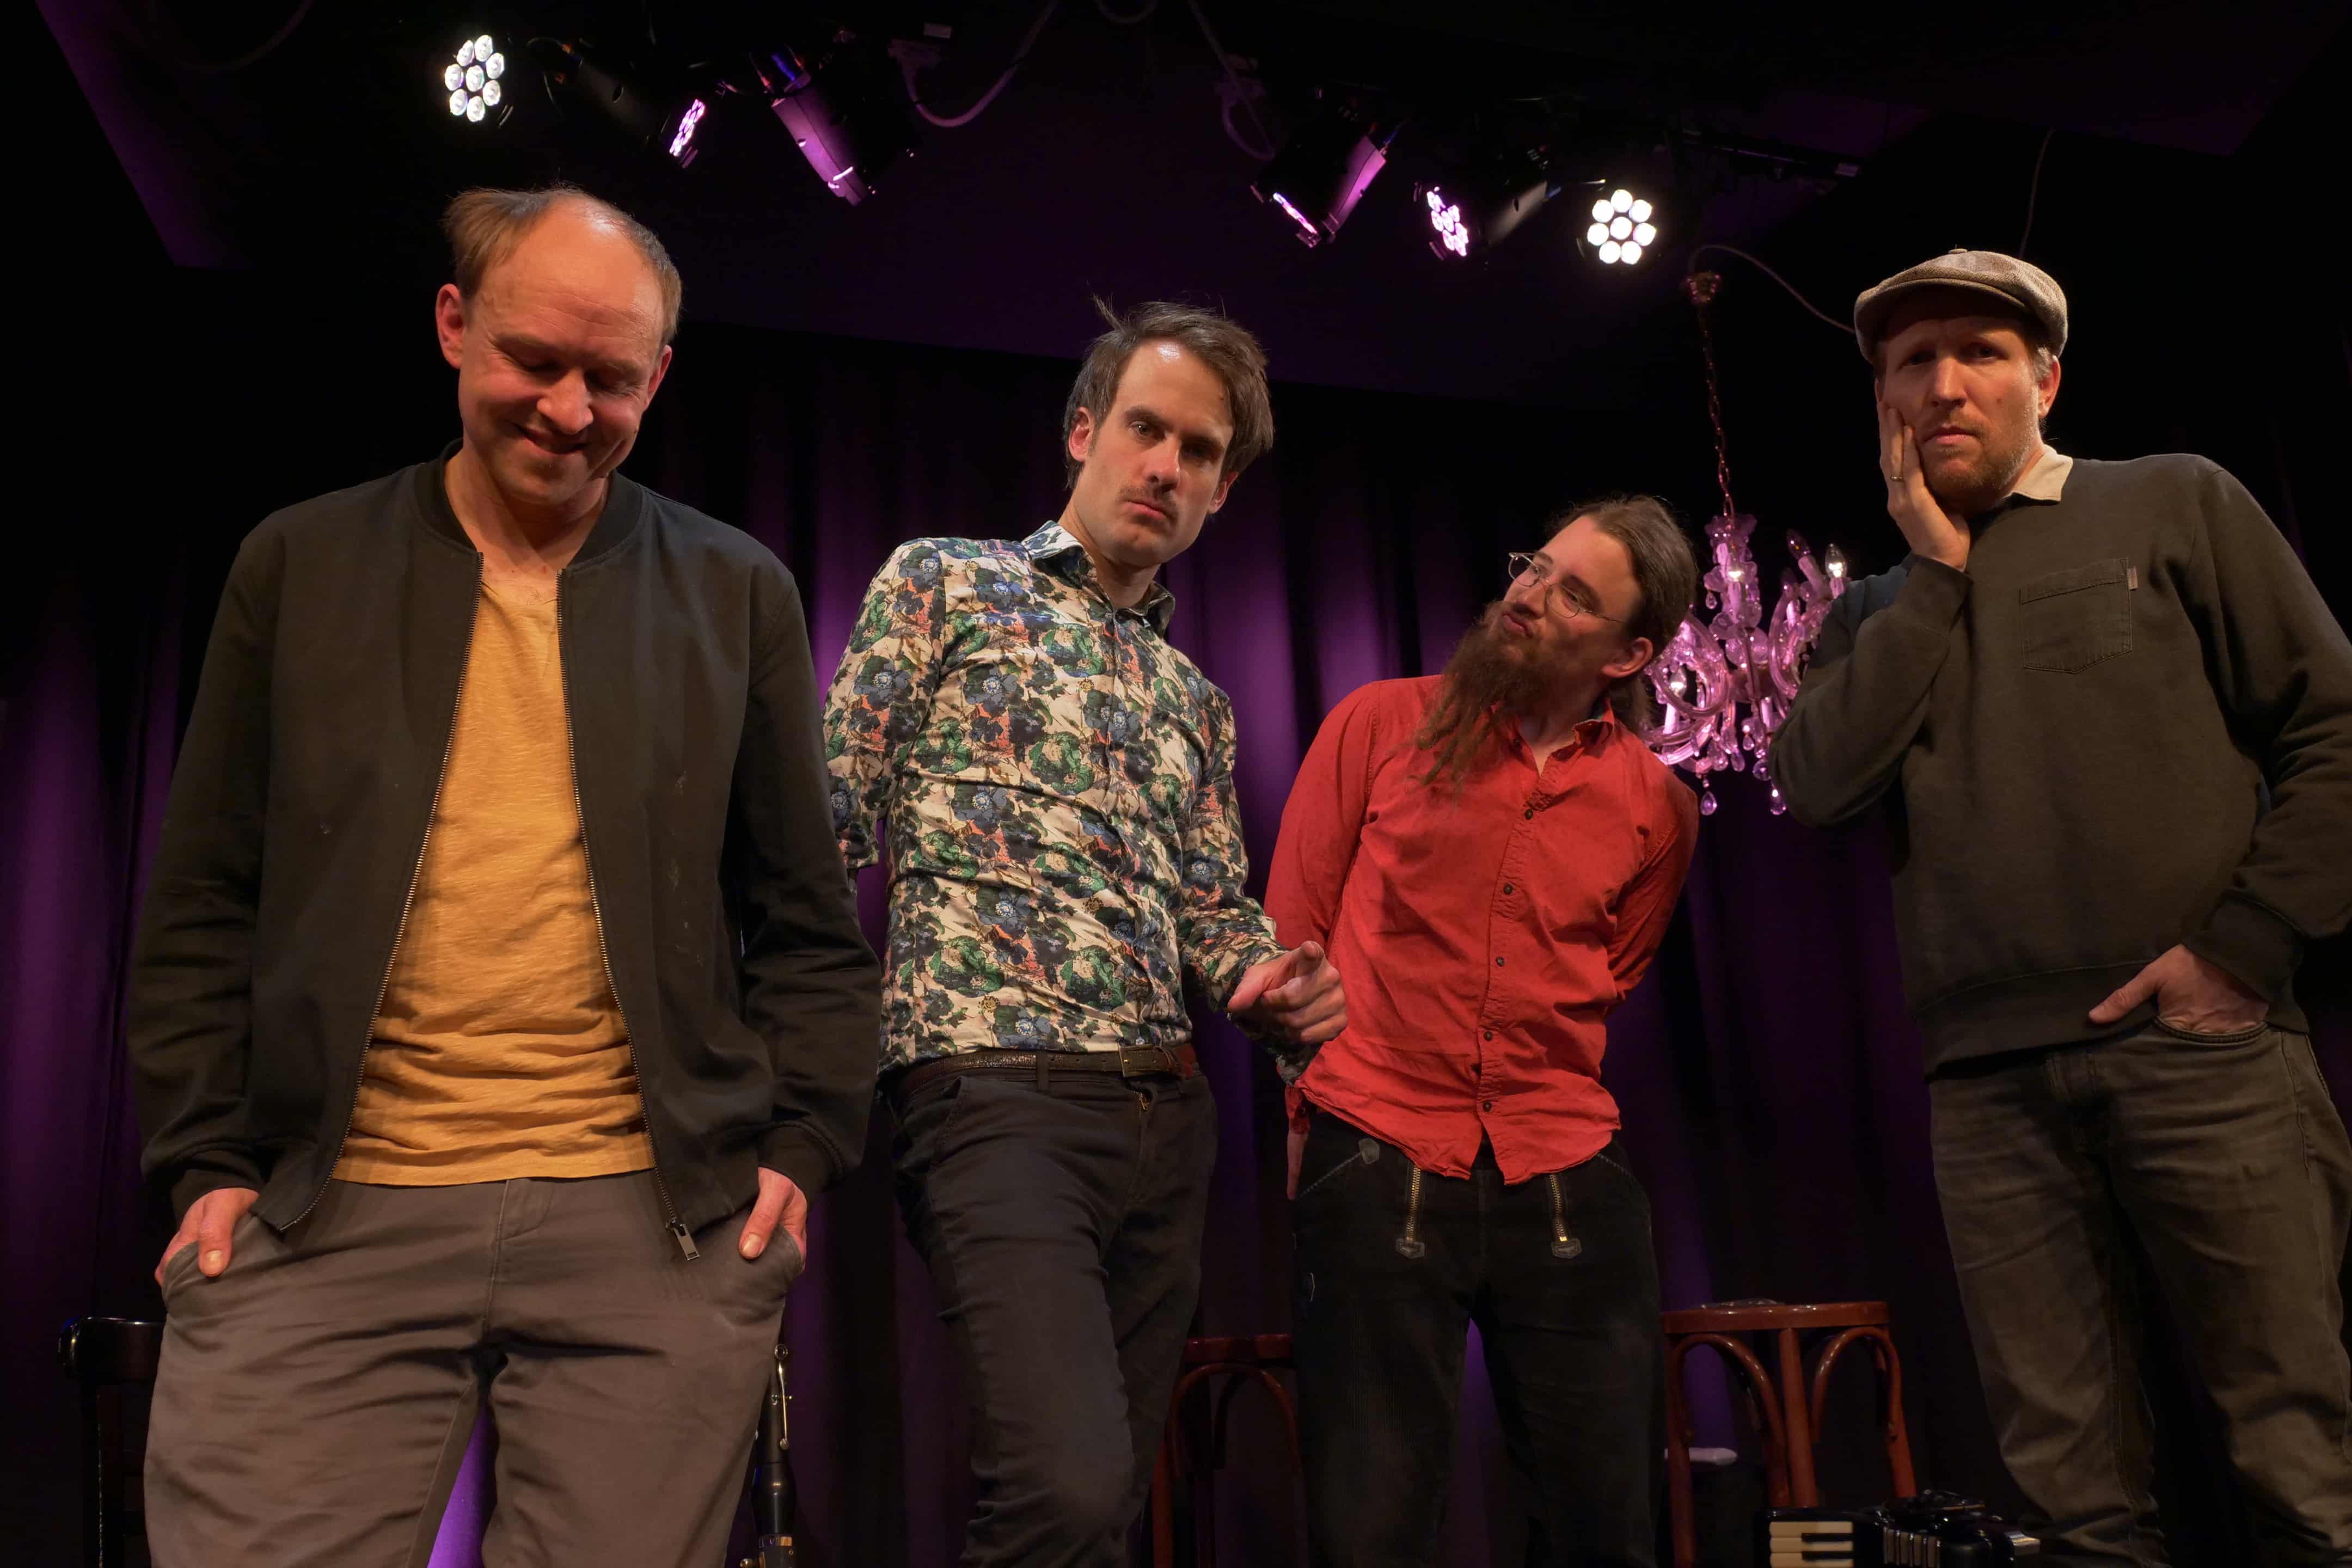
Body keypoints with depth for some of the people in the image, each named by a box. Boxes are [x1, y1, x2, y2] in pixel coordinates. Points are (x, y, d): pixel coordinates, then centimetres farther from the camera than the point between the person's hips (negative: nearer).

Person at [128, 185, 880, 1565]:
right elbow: (207, 906, 10)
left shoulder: (738, 593, 8)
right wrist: (211, 1160, 2)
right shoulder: (301, 564, 9)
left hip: (660, 1224, 0)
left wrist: (804, 1144, 0)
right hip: (329, 1221, 1)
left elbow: (807, 919, 9)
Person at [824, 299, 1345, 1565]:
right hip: (996, 1089, -6)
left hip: (1167, 1115, 6)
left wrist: (1278, 984, -5)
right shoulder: (942, 582, 5)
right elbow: (835, 828, -1)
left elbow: (1211, 907, 18)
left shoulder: (1195, 699, 20)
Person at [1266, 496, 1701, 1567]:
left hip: (1569, 1183, 2)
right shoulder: (1380, 724, 2)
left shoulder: (1657, 806, 6)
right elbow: (1289, 934, 5)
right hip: (1377, 1170, -2)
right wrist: (1308, 1111, 2)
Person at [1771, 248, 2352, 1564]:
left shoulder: (2173, 505, 9)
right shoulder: (1882, 607, 18)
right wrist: (1936, 571, 2)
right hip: (1992, 1084, 3)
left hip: (2200, 1046, -2)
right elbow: (1821, 785, 0)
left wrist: (2243, 939, -7)